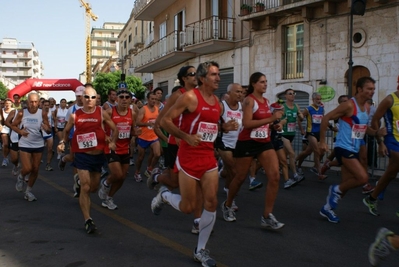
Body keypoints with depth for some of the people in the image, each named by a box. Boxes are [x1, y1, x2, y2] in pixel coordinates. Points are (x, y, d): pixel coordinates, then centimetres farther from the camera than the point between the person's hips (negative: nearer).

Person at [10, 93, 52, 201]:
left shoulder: (42, 113, -8)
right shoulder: (22, 113, -10)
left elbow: (49, 130, -4)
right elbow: (13, 125, 2)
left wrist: (47, 129, -28)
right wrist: (20, 131, -18)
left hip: (38, 145, 2)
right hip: (25, 144, -2)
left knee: (35, 170, 6)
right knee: (27, 169, -11)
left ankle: (28, 191, 26)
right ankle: (21, 177, 27)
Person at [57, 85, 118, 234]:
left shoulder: (102, 113, -4)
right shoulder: (75, 115, -1)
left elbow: (114, 129, 4)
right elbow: (67, 130, 15)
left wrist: (112, 142, -11)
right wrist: (63, 142, -1)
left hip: (98, 155, 2)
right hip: (82, 155, -2)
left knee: (93, 188, 15)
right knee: (85, 186, -12)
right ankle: (88, 221, -8)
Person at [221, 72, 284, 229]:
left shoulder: (266, 101, 12)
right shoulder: (249, 100, -11)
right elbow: (247, 123, -24)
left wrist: (274, 126, 4)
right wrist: (271, 119, -27)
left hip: (265, 143, 7)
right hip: (247, 143, -6)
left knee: (275, 176, -9)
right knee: (240, 178, 7)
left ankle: (267, 216, -3)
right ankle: (227, 205, 34)